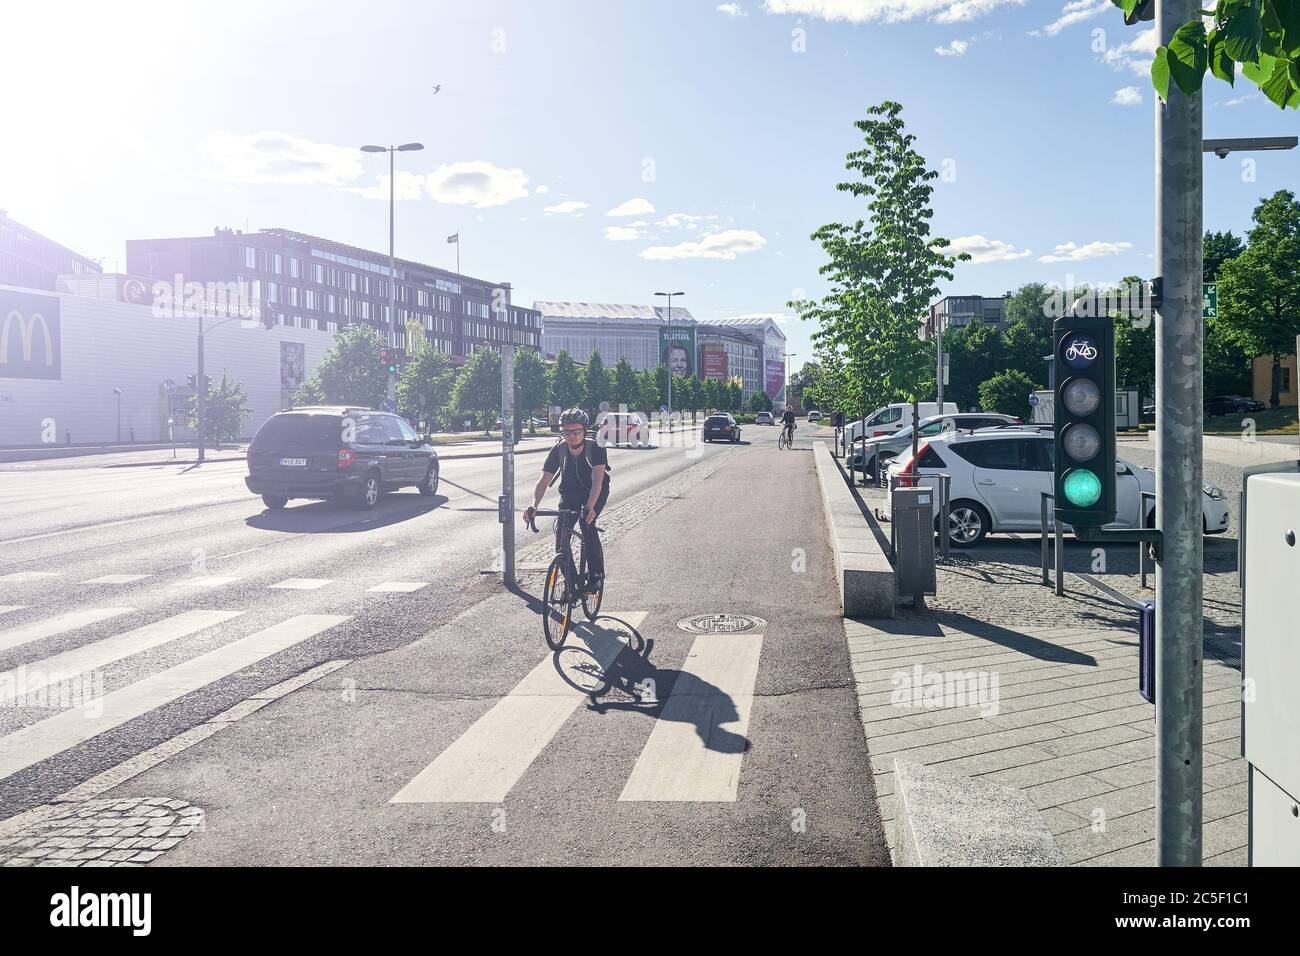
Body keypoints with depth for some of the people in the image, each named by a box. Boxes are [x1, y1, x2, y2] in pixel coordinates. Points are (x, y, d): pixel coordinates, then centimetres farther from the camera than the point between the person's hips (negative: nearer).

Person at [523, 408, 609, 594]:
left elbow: (597, 480, -41)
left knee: (587, 524, -28)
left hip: (595, 492, -3)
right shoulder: (559, 449, -22)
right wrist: (533, 506, -42)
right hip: (570, 493, 3)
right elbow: (544, 481, -26)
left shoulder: (595, 448, -30)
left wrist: (590, 507, -57)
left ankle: (596, 575, -15)